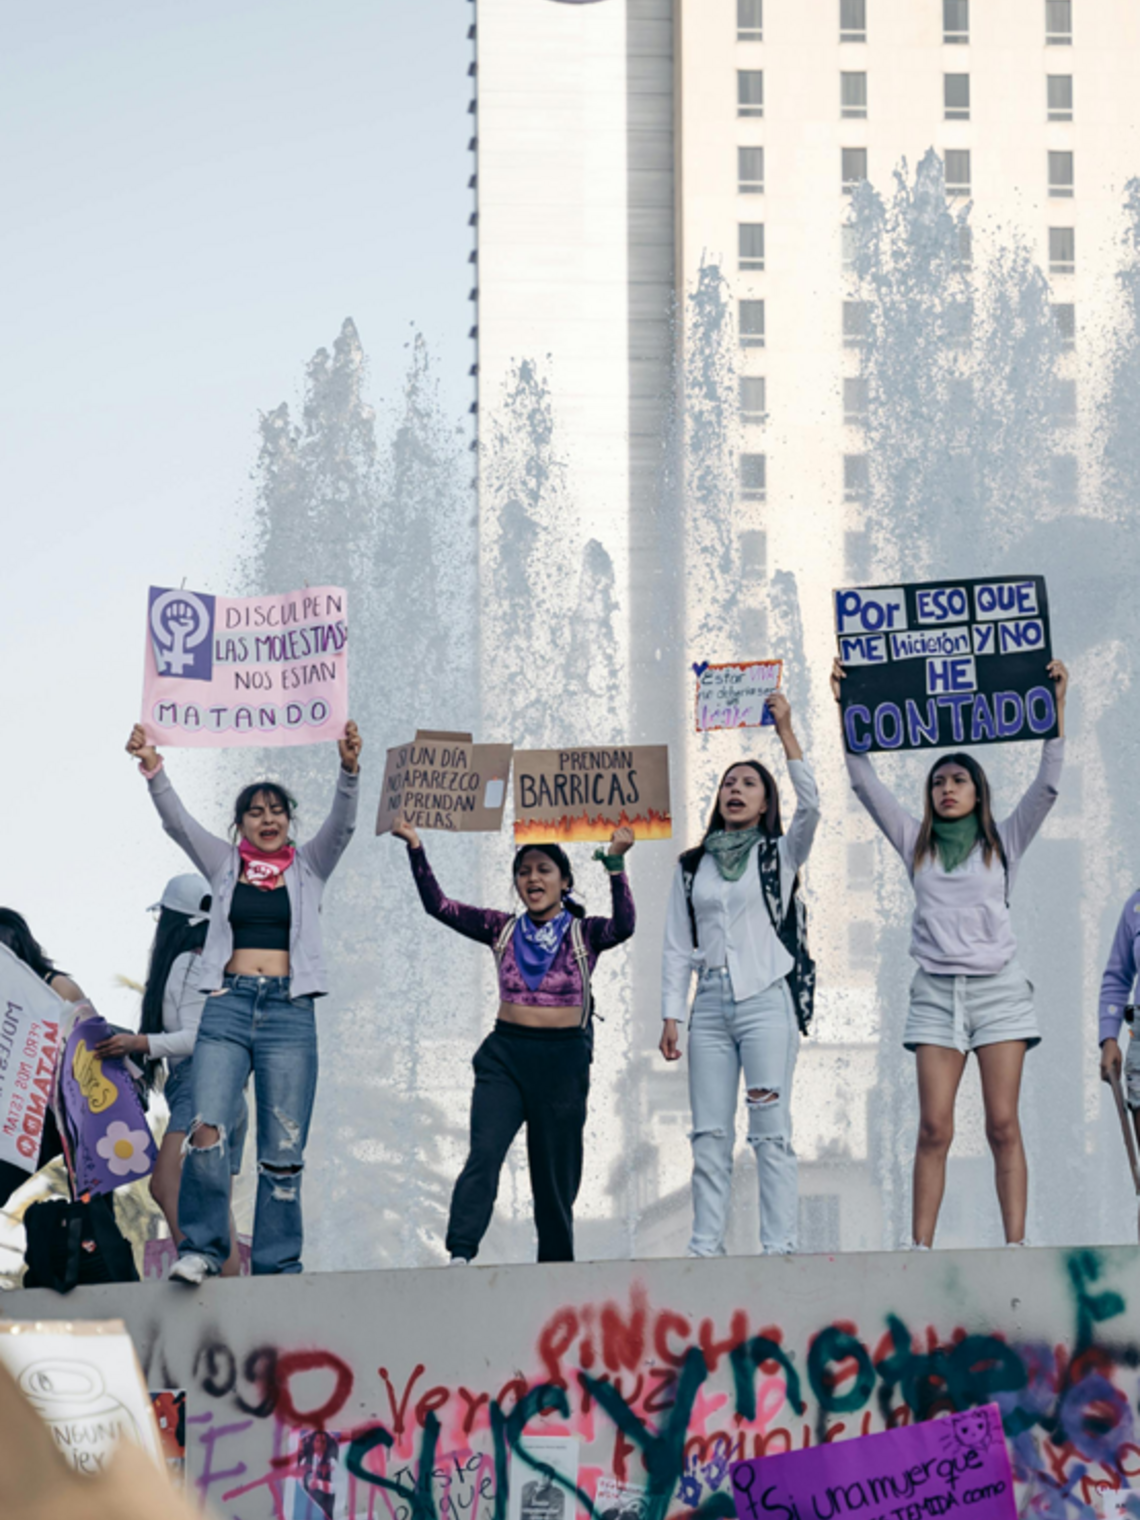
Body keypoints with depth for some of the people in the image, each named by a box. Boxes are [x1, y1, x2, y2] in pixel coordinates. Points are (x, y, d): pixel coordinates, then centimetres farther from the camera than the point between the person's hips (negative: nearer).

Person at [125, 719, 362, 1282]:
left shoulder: (309, 866, 12)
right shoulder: (224, 864, 14)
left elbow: (341, 824, -3)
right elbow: (178, 823, 1)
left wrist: (349, 770, -22)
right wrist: (153, 770, -16)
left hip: (289, 1010, 0)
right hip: (228, 1005, 0)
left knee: (283, 1150, -1)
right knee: (206, 1131, -17)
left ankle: (277, 1266, 5)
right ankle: (202, 1246, -6)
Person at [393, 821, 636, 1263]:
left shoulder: (583, 934, 3)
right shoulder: (502, 929, 8)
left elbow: (623, 925, -18)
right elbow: (438, 905, 2)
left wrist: (615, 864, -30)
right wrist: (415, 848, -9)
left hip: (563, 1060, -1)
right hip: (504, 1056, 1)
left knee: (555, 1171, 4)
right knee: (483, 1154, -17)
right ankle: (459, 1256, -28)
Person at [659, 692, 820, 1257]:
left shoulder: (779, 855, 7)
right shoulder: (692, 866, 16)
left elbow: (810, 807, -13)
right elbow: (677, 946, 15)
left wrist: (785, 732, -15)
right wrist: (671, 1015, 6)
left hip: (765, 1000, -3)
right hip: (710, 1005, 4)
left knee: (771, 1133, -7)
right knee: (710, 1135, 1)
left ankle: (779, 1247, -8)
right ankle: (706, 1248, 0)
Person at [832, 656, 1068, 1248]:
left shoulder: (1003, 841, 11)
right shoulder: (916, 843, 14)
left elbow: (1047, 783, 2)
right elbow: (865, 782, 10)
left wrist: (1057, 705, -5)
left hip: (998, 986, -1)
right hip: (936, 992, 1)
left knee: (1003, 1124, -6)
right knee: (934, 1127, -6)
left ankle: (1016, 1244, -9)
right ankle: (920, 1247, -9)